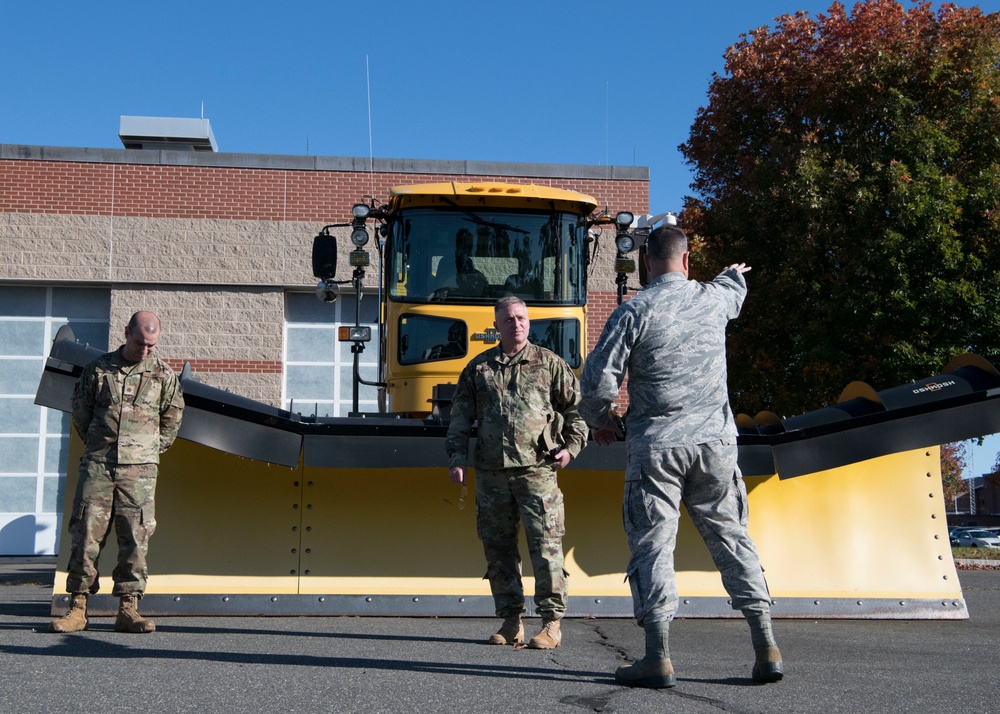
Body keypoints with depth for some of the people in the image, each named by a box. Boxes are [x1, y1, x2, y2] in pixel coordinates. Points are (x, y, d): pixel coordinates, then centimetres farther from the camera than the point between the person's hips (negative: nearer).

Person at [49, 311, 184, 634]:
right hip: (97, 465, 0)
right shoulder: (99, 369, 7)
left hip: (139, 469, 0)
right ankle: (77, 607, 4)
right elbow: (80, 412, 16)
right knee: (86, 534, -2)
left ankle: (128, 610, 3)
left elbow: (172, 418, 18)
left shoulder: (163, 374, 7)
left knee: (135, 537, -3)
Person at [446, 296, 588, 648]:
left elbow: (577, 407, 10)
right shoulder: (478, 368, 14)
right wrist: (457, 457, 6)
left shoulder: (549, 363, 8)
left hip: (537, 469, -3)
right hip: (491, 471, 3)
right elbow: (460, 417, 16)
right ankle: (511, 621, 16)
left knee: (545, 545, -6)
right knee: (497, 547, 6)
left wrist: (571, 446, -2)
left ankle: (552, 622, 1)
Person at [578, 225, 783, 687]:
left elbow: (597, 381, -11)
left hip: (655, 446, -4)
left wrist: (599, 420, 9)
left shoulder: (634, 311, -8)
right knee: (731, 538, 11)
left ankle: (658, 657, -2)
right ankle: (766, 647, 10)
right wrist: (735, 274, 58)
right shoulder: (714, 299, 7)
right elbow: (734, 292, 34)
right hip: (714, 442, 4)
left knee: (652, 544, 1)